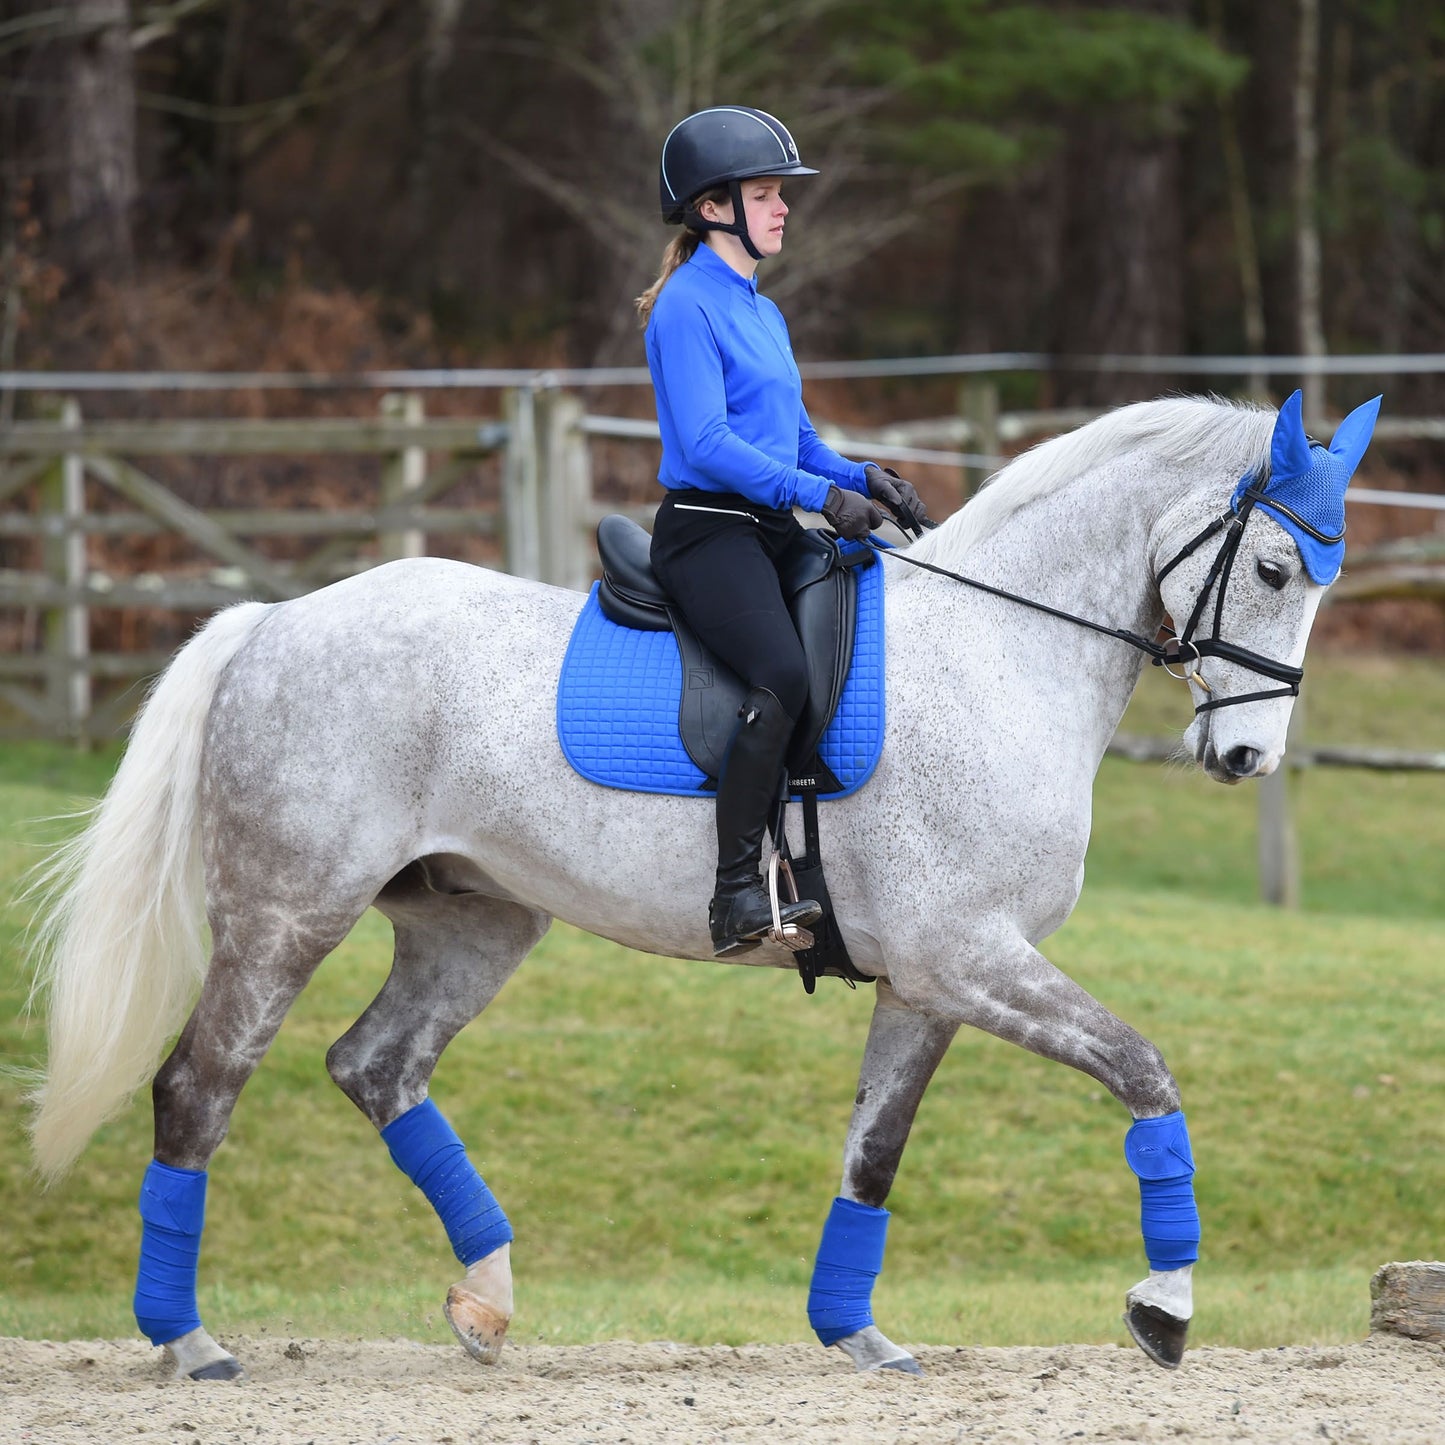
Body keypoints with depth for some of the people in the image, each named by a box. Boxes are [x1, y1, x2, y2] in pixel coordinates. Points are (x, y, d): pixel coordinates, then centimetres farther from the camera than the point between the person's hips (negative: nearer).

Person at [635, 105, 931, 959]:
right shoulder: (688, 306, -8)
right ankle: (739, 890, -29)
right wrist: (819, 494, -23)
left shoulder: (763, 314, 20)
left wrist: (864, 480, 4)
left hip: (772, 532, 10)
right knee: (784, 677, -31)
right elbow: (706, 442, -18)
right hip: (705, 531, -10)